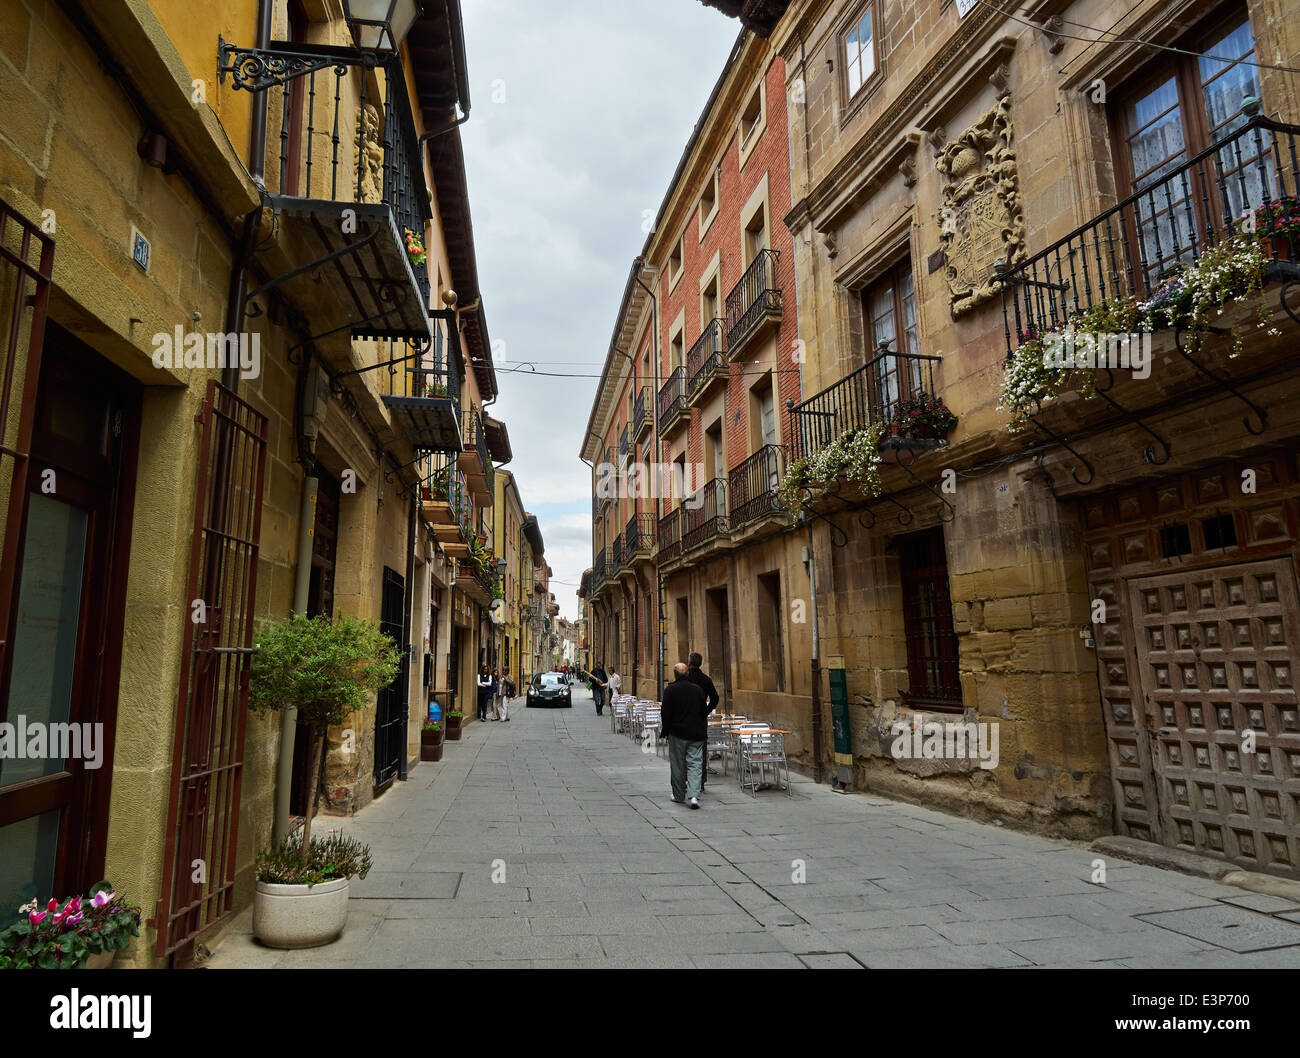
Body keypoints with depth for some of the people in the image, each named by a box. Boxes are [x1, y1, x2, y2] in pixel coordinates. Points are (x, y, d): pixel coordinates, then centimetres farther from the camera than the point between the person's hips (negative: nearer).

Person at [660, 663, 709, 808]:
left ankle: (679, 796, 19)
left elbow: (666, 714, -8)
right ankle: (694, 795, -11)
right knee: (695, 764, 2)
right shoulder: (697, 689, 3)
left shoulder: (670, 690, -8)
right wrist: (704, 732, 18)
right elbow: (704, 712, 9)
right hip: (696, 734, 2)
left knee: (677, 766, 9)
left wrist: (664, 731, 4)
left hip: (677, 733, -2)